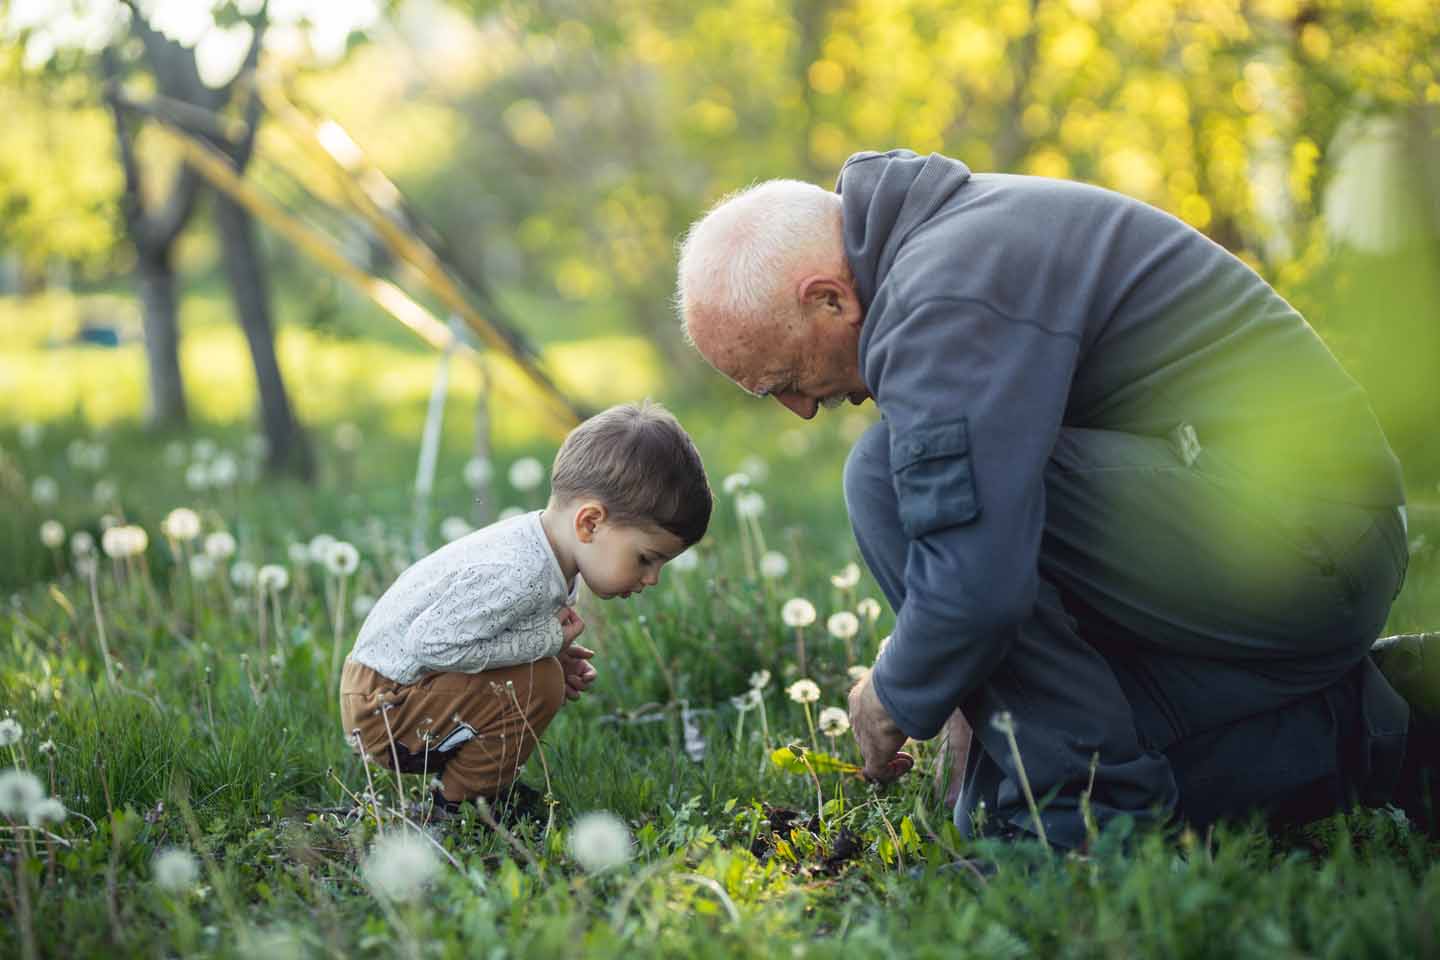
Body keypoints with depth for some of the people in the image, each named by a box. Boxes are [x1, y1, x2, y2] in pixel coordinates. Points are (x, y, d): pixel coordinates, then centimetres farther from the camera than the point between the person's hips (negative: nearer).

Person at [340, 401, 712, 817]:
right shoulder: (517, 576, -32)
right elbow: (429, 643, -32)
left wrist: (556, 652, -4)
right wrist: (545, 641, -25)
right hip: (381, 705, -10)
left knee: (552, 674, 13)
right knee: (539, 683, -23)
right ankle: (458, 802, -6)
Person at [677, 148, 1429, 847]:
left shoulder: (945, 302, -19)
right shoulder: (945, 227, 14)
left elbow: (978, 582, -25)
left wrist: (894, 699, -5)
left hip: (1282, 537, -10)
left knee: (888, 474, -18)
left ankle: (1087, 800, -12)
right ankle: (1330, 733, 13)